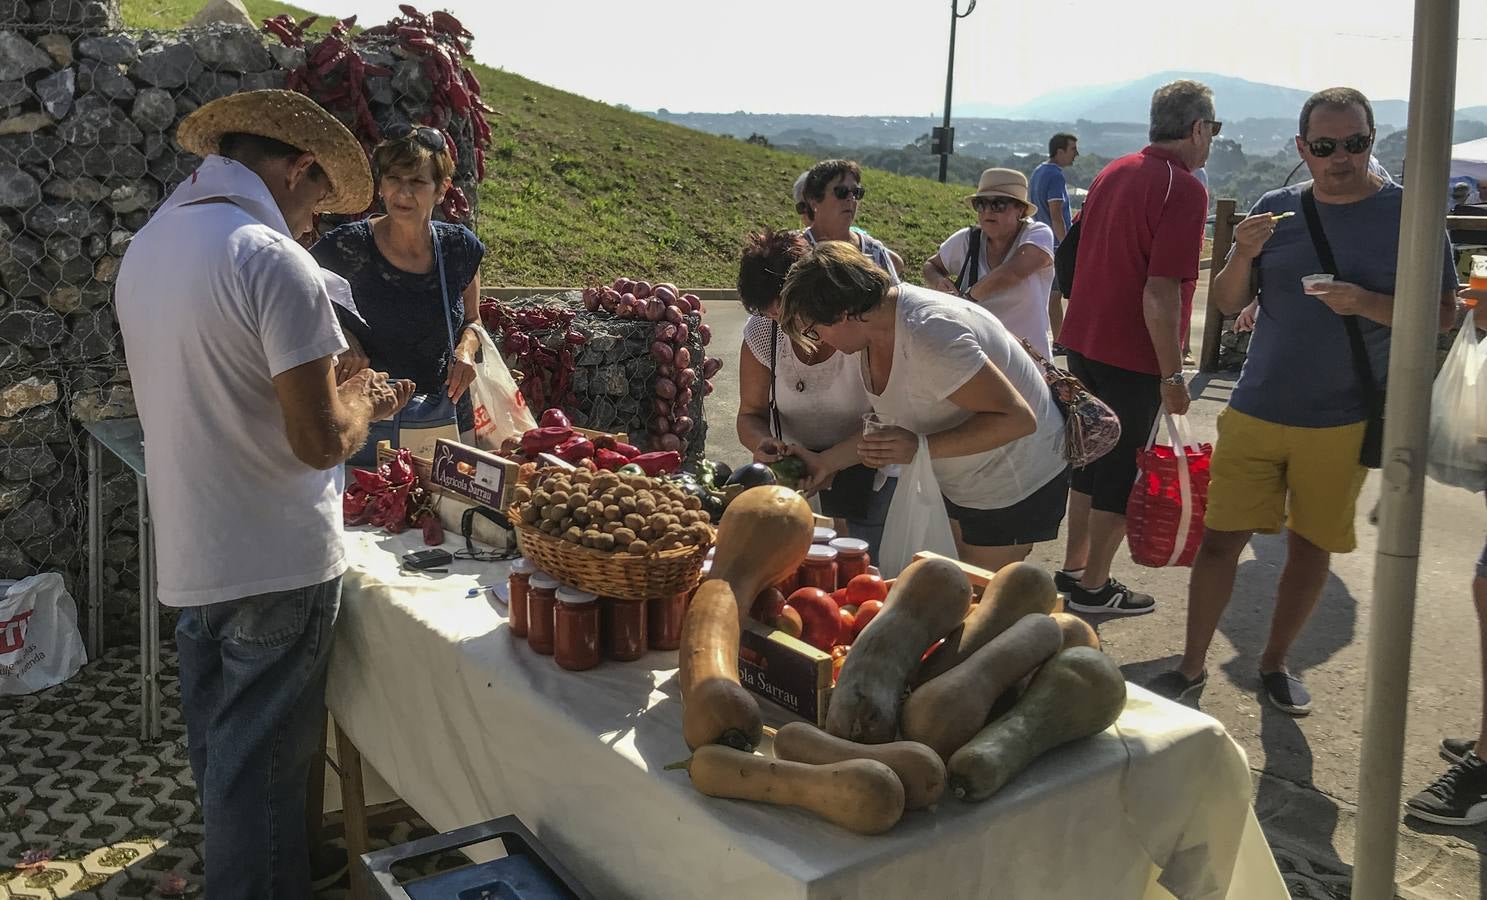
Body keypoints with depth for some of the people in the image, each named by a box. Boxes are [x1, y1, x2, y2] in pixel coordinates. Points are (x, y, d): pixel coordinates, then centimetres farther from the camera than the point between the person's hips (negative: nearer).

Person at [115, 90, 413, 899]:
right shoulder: (272, 260, -20)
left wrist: (330, 393, 15)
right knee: (260, 777, 6)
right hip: (275, 565, -8)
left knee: (220, 755, 23)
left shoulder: (147, 244, 7)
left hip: (187, 558, 8)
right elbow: (320, 440, -22)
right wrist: (360, 399, -2)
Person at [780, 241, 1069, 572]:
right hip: (958, 483, 9)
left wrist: (921, 446, -34)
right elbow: (891, 426, 9)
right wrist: (825, 463, 3)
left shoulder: (928, 334, -34)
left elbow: (1017, 418, -32)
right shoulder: (872, 333, -4)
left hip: (1017, 484, -8)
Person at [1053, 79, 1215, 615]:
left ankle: (1074, 567, 30)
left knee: (1092, 457, 19)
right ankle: (1093, 587, 16)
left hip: (1083, 342, 8)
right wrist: (1173, 375, -18)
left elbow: (1079, 256, 18)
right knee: (1123, 471, 5)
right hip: (1133, 355, -8)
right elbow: (1161, 292, -23)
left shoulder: (1113, 173, 10)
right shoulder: (1184, 189, -16)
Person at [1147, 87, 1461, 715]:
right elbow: (1226, 304, 5)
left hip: (1343, 423, -1)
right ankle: (1192, 667, 14)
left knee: (1310, 547, 10)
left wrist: (1367, 303, -21)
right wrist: (1243, 256, -15)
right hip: (1256, 411, 1)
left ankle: (1275, 663, 29)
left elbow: (1443, 311, -4)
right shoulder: (1277, 210, 3)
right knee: (1220, 539, 0)